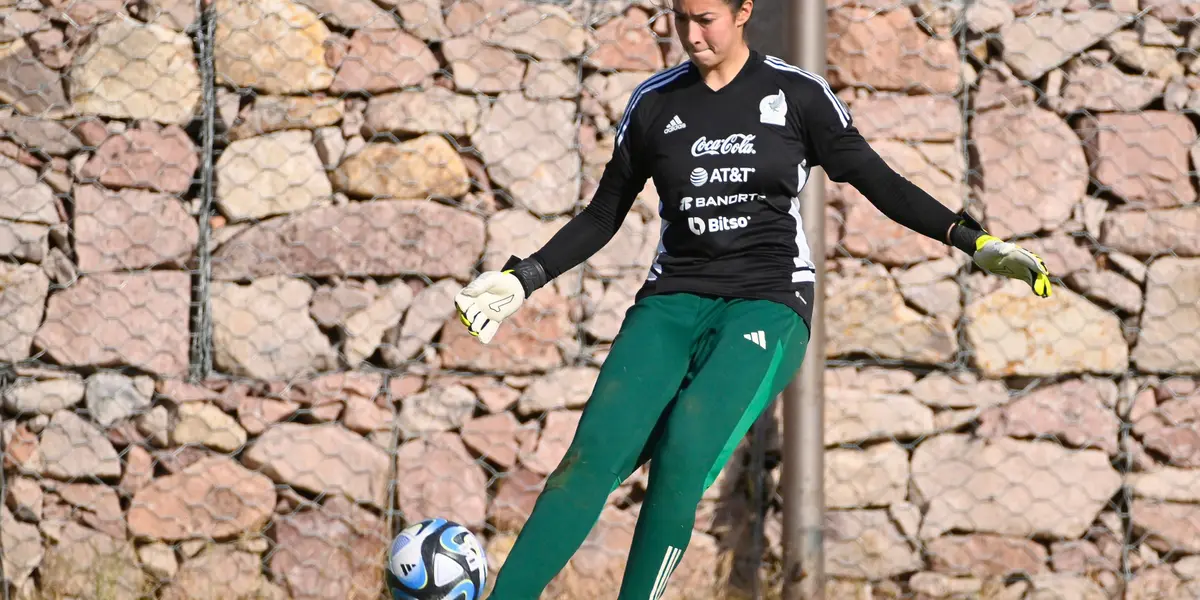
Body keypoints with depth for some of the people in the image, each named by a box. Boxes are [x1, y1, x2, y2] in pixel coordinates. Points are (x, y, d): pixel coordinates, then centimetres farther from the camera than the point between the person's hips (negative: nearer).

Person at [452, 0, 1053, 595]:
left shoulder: (796, 94, 3)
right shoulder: (654, 102, 11)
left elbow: (878, 182, 6)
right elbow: (602, 217, 19)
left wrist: (976, 242, -2)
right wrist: (522, 278, 11)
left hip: (767, 300, -2)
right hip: (672, 300, 2)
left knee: (684, 452, -29)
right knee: (595, 454, -21)